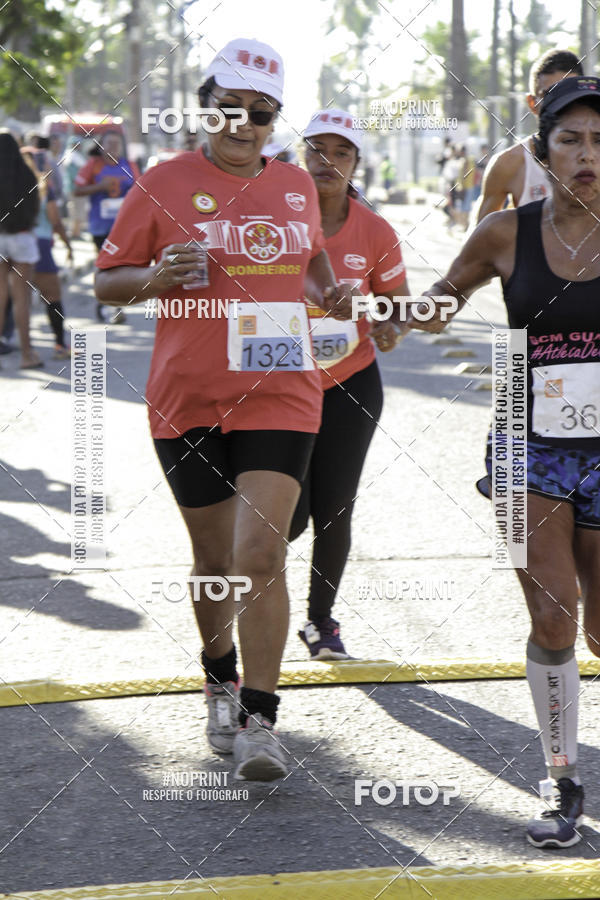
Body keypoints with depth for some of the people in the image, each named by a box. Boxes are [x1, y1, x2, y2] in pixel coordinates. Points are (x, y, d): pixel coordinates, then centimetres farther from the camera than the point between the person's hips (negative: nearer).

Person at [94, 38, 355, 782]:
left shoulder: (296, 186, 9)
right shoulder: (165, 184, -1)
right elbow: (108, 281, 2)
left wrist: (329, 292, 8)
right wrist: (159, 276, -18)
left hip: (278, 394, 1)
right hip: (187, 399, -1)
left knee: (261, 554, -13)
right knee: (214, 560, 10)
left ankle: (258, 721, -10)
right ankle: (220, 680, 37)